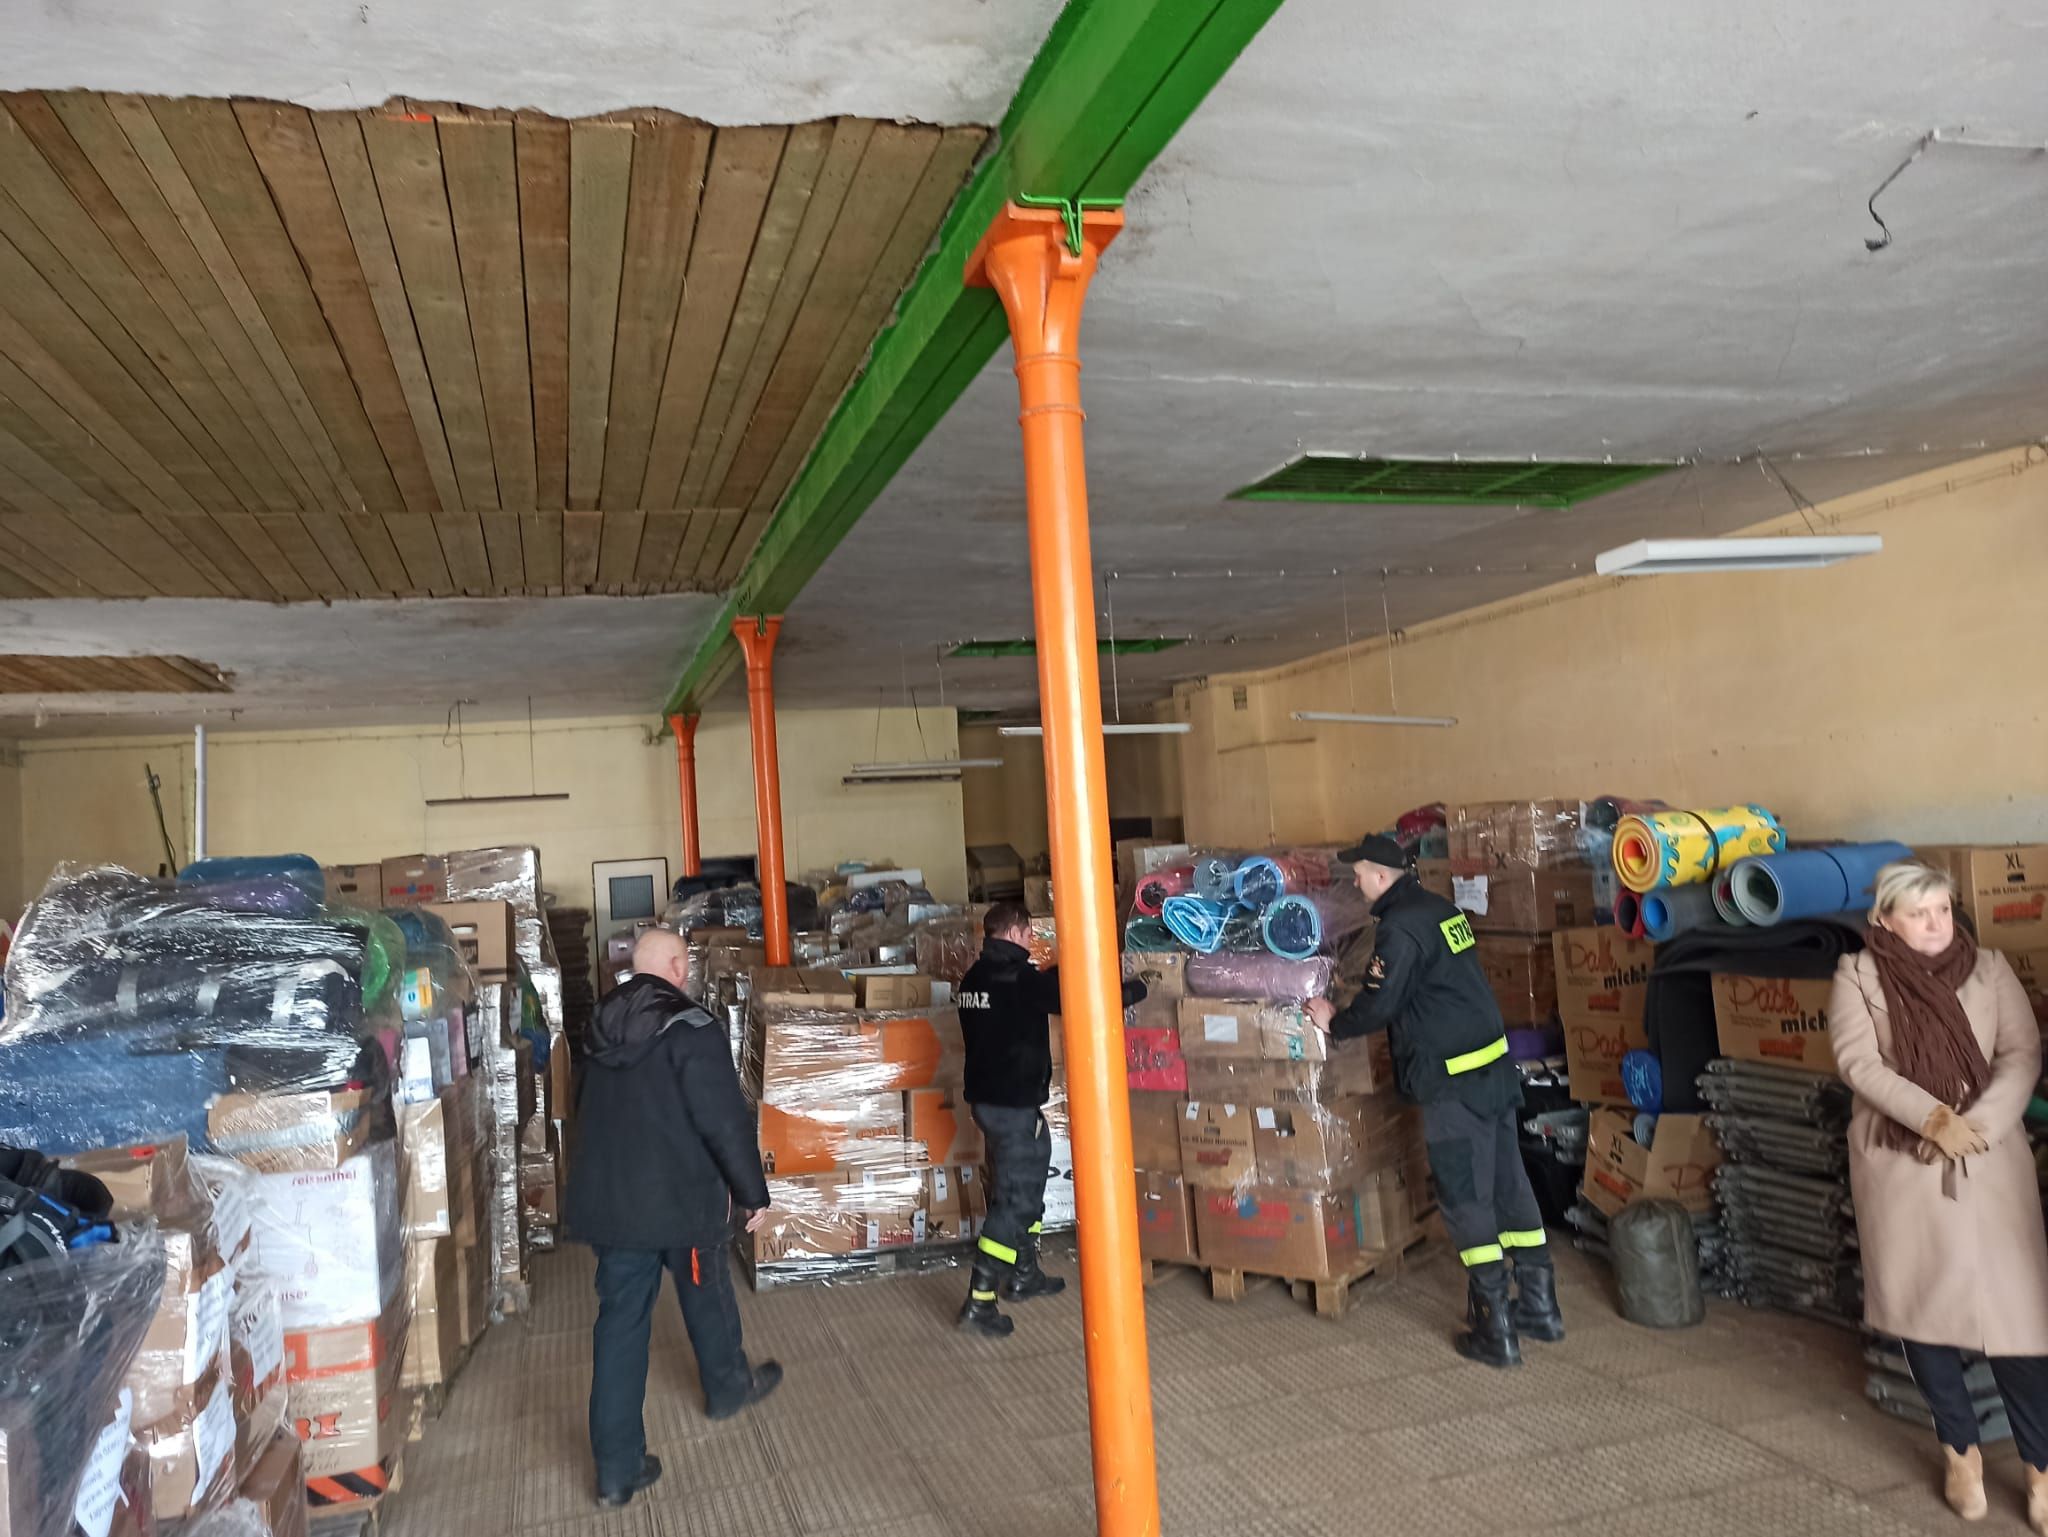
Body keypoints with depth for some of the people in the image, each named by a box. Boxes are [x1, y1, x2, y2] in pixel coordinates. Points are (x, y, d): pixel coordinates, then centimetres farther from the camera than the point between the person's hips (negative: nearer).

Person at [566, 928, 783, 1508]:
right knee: (706, 1295, 20)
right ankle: (728, 1388, 44)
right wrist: (752, 1192, -7)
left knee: (620, 1321, 9)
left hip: (606, 1201, 5)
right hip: (680, 1199, -5)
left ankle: (617, 1468, 11)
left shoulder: (603, 1029, 6)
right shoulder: (691, 1029, -18)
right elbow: (726, 1121, -19)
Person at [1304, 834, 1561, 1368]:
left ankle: (1495, 1332, 8)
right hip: (1495, 1065, 9)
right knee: (1510, 1186, 15)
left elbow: (1379, 1005, -16)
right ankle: (1539, 1307, 25)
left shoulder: (1399, 927, -17)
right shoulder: (1440, 908, 11)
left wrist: (1335, 1022, 2)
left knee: (1466, 1200, 1)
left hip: (1454, 1083, -9)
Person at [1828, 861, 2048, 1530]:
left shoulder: (1990, 968, 5)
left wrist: (1976, 1123, -15)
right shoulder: (1857, 974, -1)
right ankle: (1961, 1448, 24)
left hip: (1989, 1159, 1)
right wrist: (1933, 1119, -20)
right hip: (1897, 1162, 0)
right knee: (1918, 1303, 7)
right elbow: (1858, 1061, -9)